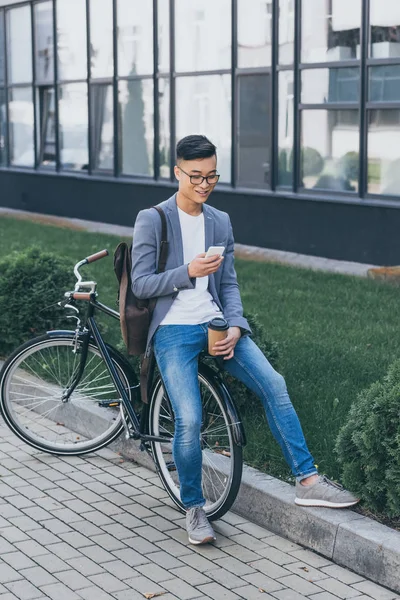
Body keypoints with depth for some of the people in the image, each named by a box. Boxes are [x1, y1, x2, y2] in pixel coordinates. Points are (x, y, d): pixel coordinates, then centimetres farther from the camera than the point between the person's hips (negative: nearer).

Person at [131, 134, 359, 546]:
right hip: (174, 330, -4)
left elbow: (229, 284, 12)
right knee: (189, 420, -20)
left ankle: (307, 481, -6)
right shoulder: (152, 220, -2)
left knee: (274, 385, -15)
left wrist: (235, 327, -6)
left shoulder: (220, 222, 12)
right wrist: (188, 272, -20)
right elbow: (140, 285, -6)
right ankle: (193, 508, 2)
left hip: (215, 323, 4)